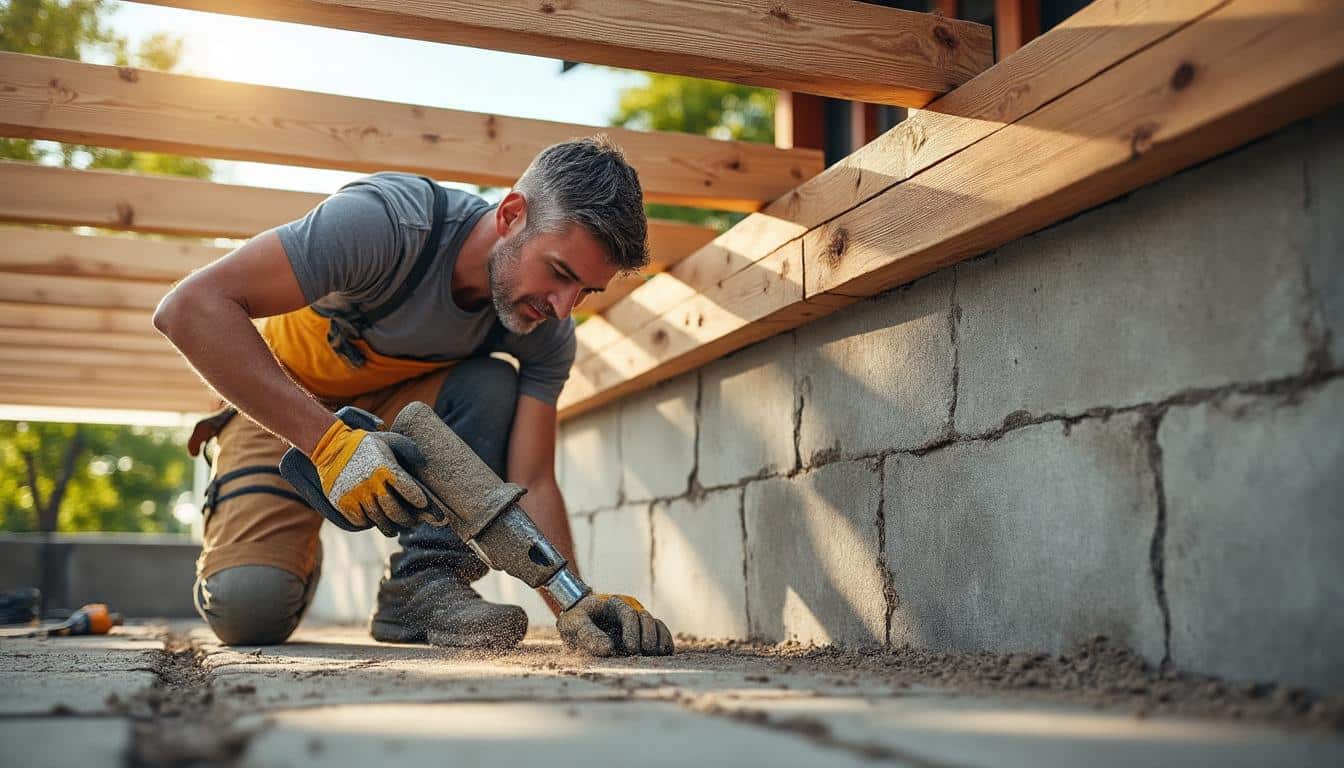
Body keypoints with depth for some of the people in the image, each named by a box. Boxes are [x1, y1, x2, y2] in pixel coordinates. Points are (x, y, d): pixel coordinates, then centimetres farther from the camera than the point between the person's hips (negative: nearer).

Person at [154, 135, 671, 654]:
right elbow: (190, 307, -41)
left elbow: (532, 483, -19)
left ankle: (424, 583, -19)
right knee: (249, 608, -22)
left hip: (396, 403, 4)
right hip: (281, 401, -3)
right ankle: (298, 553, 12)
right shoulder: (386, 222, -36)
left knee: (494, 387, -27)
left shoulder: (547, 331, -20)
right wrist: (328, 439, -49)